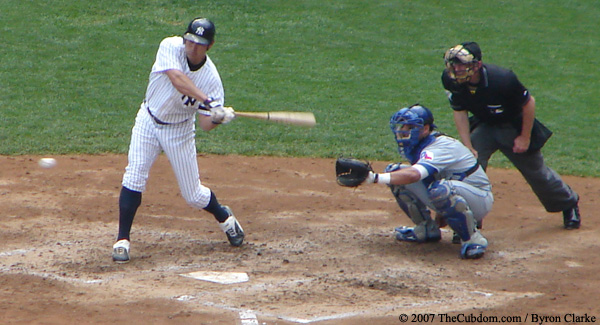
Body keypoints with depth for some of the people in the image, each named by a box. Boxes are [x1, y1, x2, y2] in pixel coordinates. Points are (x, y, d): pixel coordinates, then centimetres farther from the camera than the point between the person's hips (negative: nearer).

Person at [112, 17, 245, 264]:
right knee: (134, 177, -15)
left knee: (194, 195, 5)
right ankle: (122, 241, -7)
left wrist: (217, 118, -40)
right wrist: (207, 101, -50)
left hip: (180, 130, 0)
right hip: (149, 122, 0)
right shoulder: (170, 47, -21)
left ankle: (224, 217, 37)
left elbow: (205, 124, -17)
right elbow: (177, 79, -40)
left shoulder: (211, 77, -18)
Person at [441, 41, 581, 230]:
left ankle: (569, 204, 38)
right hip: (483, 126, 3)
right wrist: (468, 147, -19)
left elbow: (529, 103, -22)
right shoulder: (450, 80, -25)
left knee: (536, 173, 11)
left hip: (513, 126, -3)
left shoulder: (501, 79, -37)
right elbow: (460, 112, -12)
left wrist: (525, 138, -15)